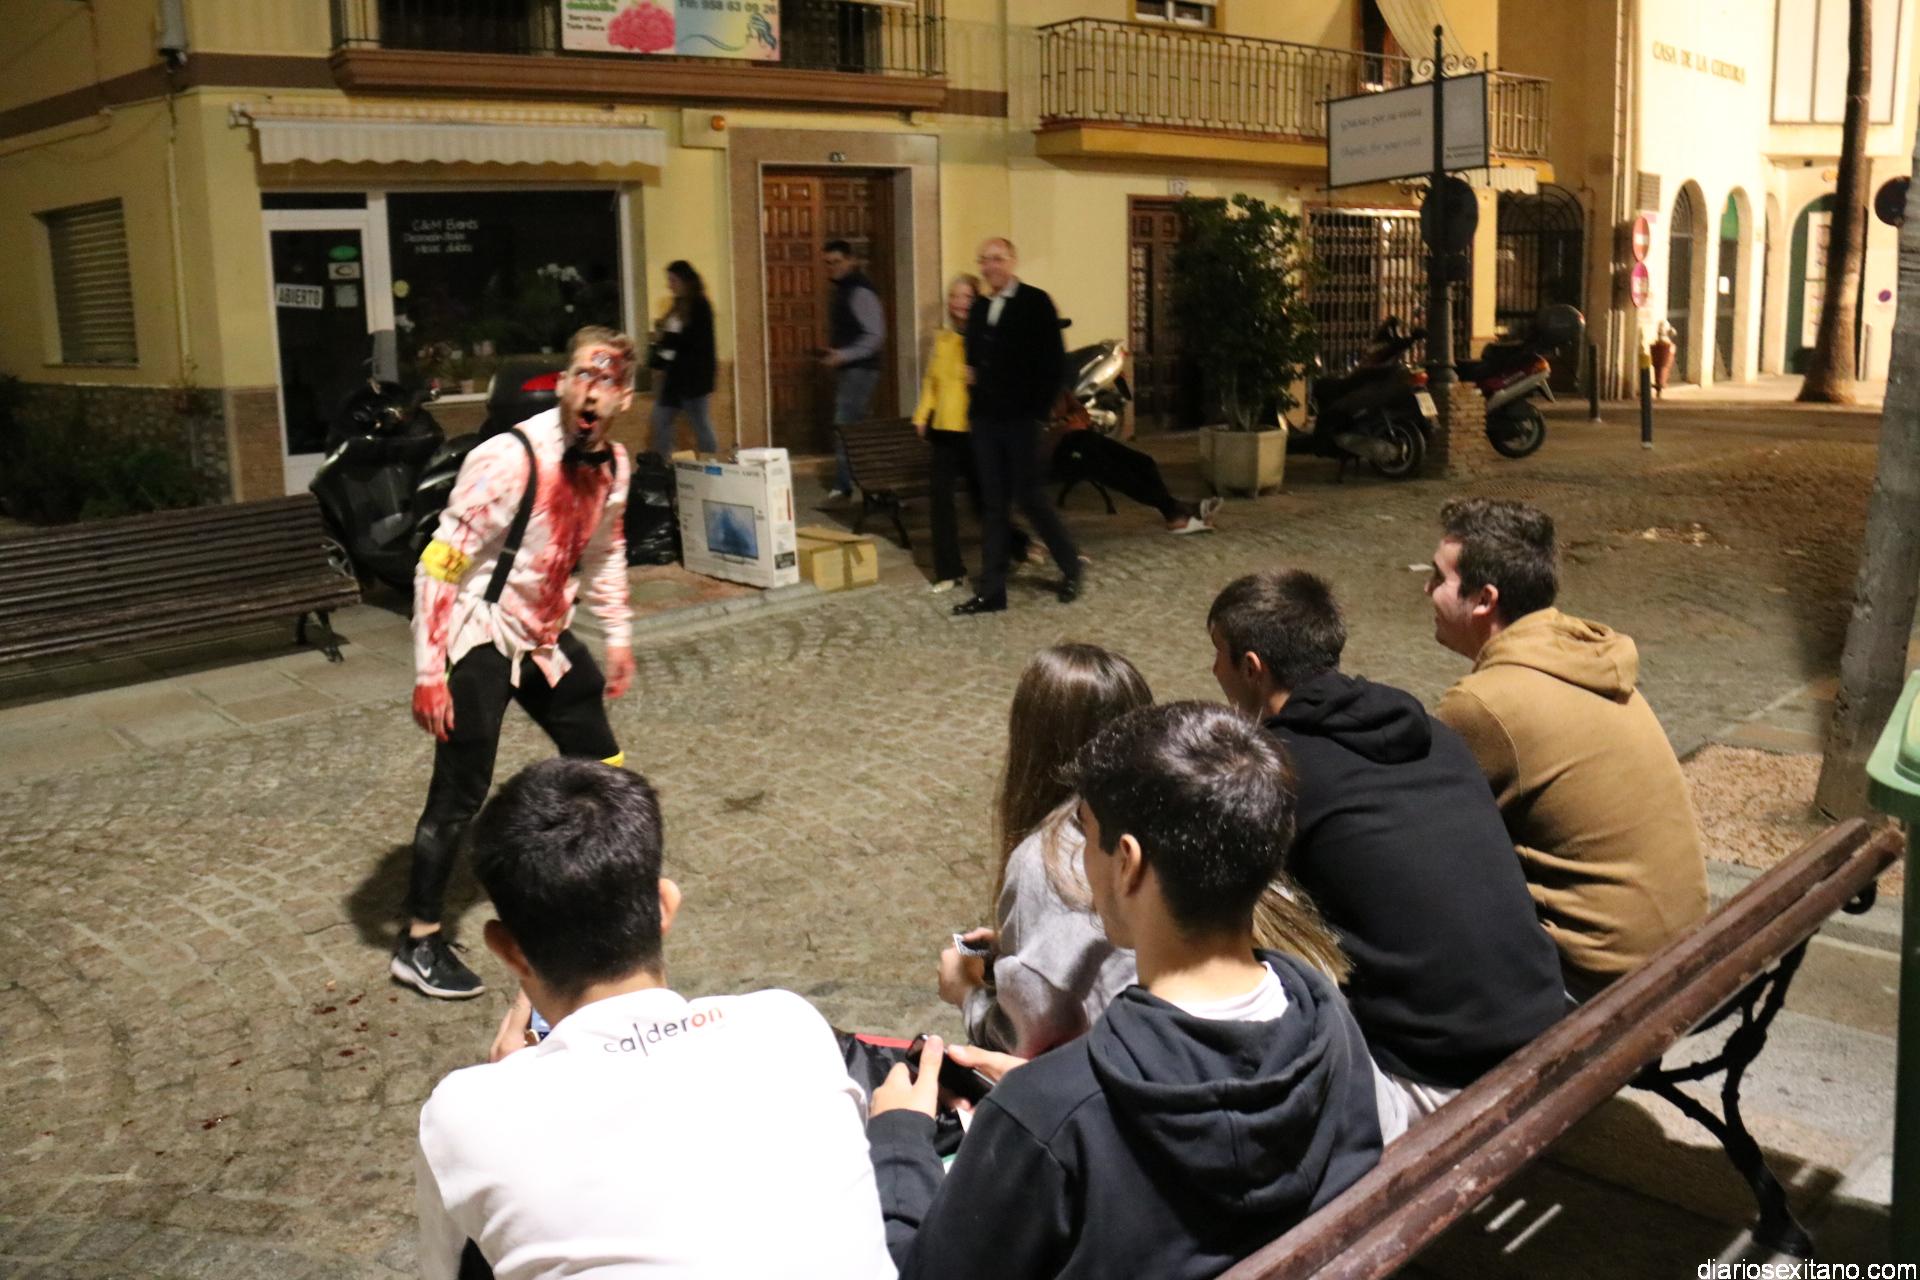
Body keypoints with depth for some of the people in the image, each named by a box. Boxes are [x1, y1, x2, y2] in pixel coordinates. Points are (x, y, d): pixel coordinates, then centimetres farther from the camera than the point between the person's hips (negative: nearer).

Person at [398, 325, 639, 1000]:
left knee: (599, 761, 16)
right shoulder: (510, 458, -24)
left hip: (546, 638, 8)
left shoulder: (612, 464, -1)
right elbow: (439, 564, -22)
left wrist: (619, 637, 19)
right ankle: (419, 944, 7)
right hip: (480, 640, -8)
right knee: (460, 792, -7)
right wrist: (429, 672, -22)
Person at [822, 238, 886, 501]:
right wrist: (833, 354, 13)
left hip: (860, 369, -10)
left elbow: (875, 336, -20)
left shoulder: (860, 291, -13)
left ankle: (843, 485, -10)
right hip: (846, 369, 10)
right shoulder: (843, 290, 16)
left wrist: (844, 355, -24)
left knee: (845, 425, -12)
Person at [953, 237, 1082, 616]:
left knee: (1028, 495, -4)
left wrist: (1041, 408, -12)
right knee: (993, 504, 6)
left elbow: (1052, 359, -9)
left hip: (1020, 418, -6)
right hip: (984, 418, 6)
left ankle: (1070, 566, 18)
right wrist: (973, 379, 5)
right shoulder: (980, 308, 13)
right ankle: (992, 591, 9)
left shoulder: (1035, 302, -4)